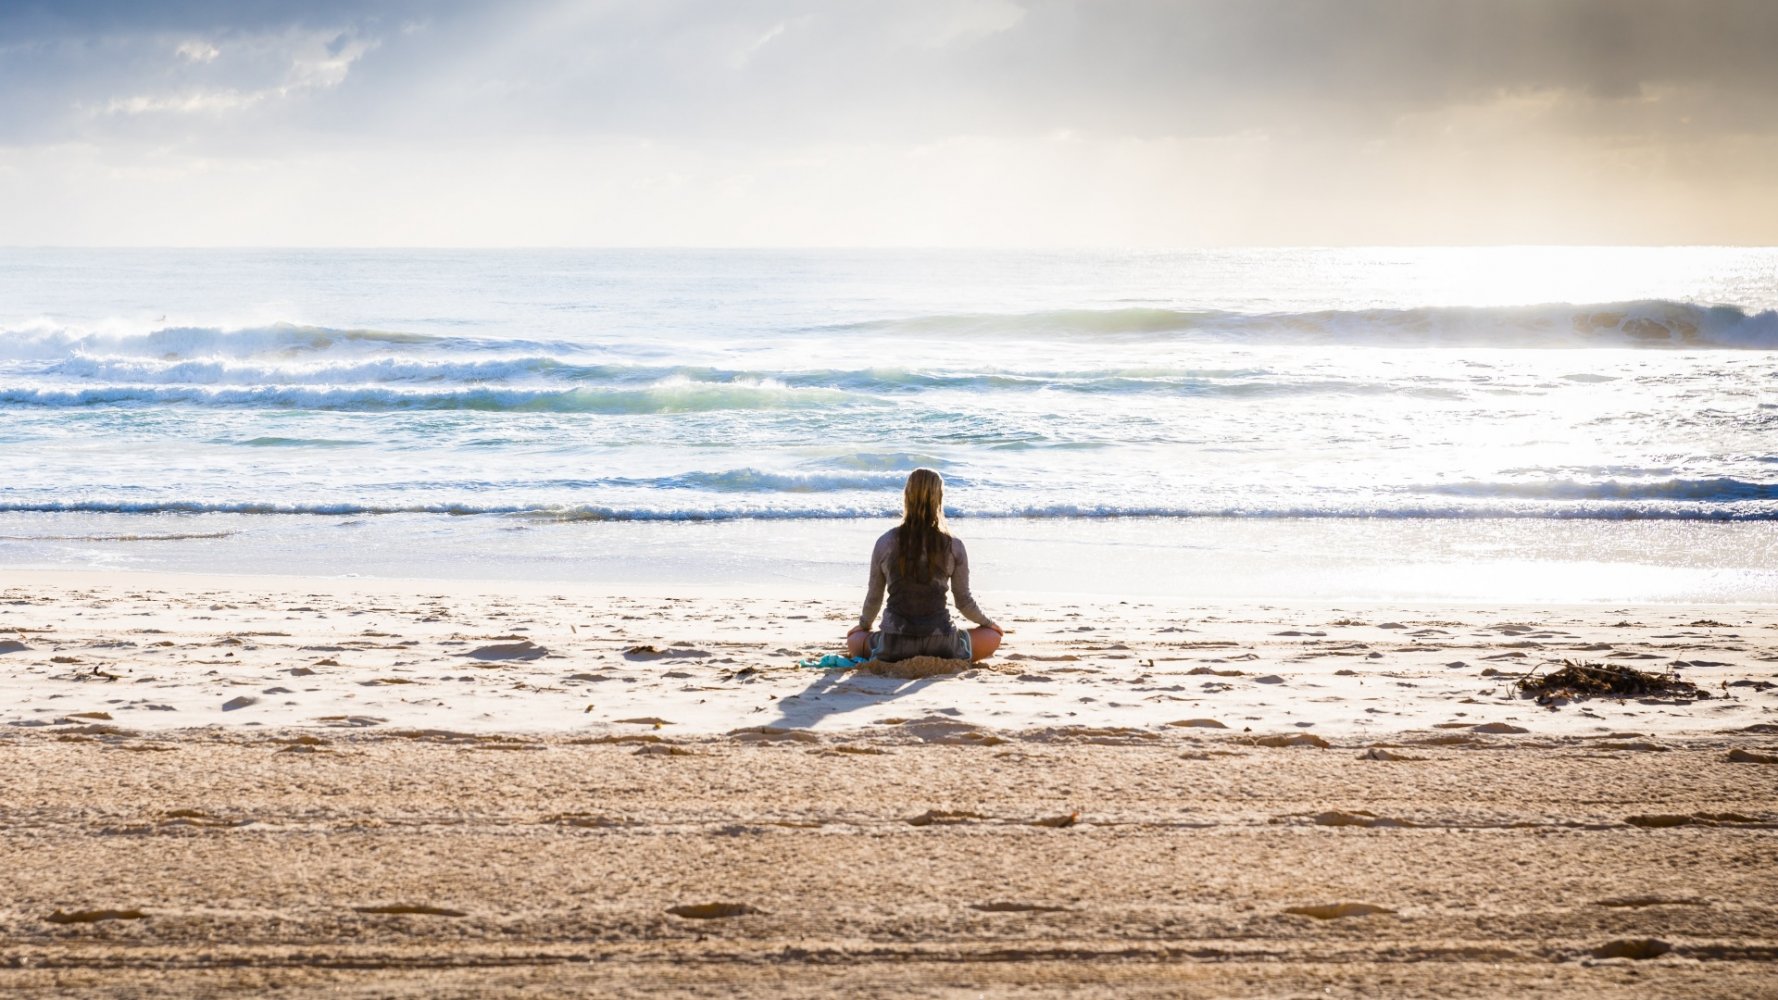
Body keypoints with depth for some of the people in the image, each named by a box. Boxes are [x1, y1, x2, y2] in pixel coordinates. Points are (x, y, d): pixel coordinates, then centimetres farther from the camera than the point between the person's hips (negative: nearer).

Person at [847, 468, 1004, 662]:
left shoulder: (886, 543, -1)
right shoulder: (953, 546, -4)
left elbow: (873, 598, 9)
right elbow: (964, 601, 5)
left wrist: (863, 624, 31)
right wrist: (989, 623, 26)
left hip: (894, 646, 1)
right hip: (940, 644, -1)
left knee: (854, 640, 32)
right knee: (993, 636, 23)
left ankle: (899, 661, 7)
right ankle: (942, 661, 3)